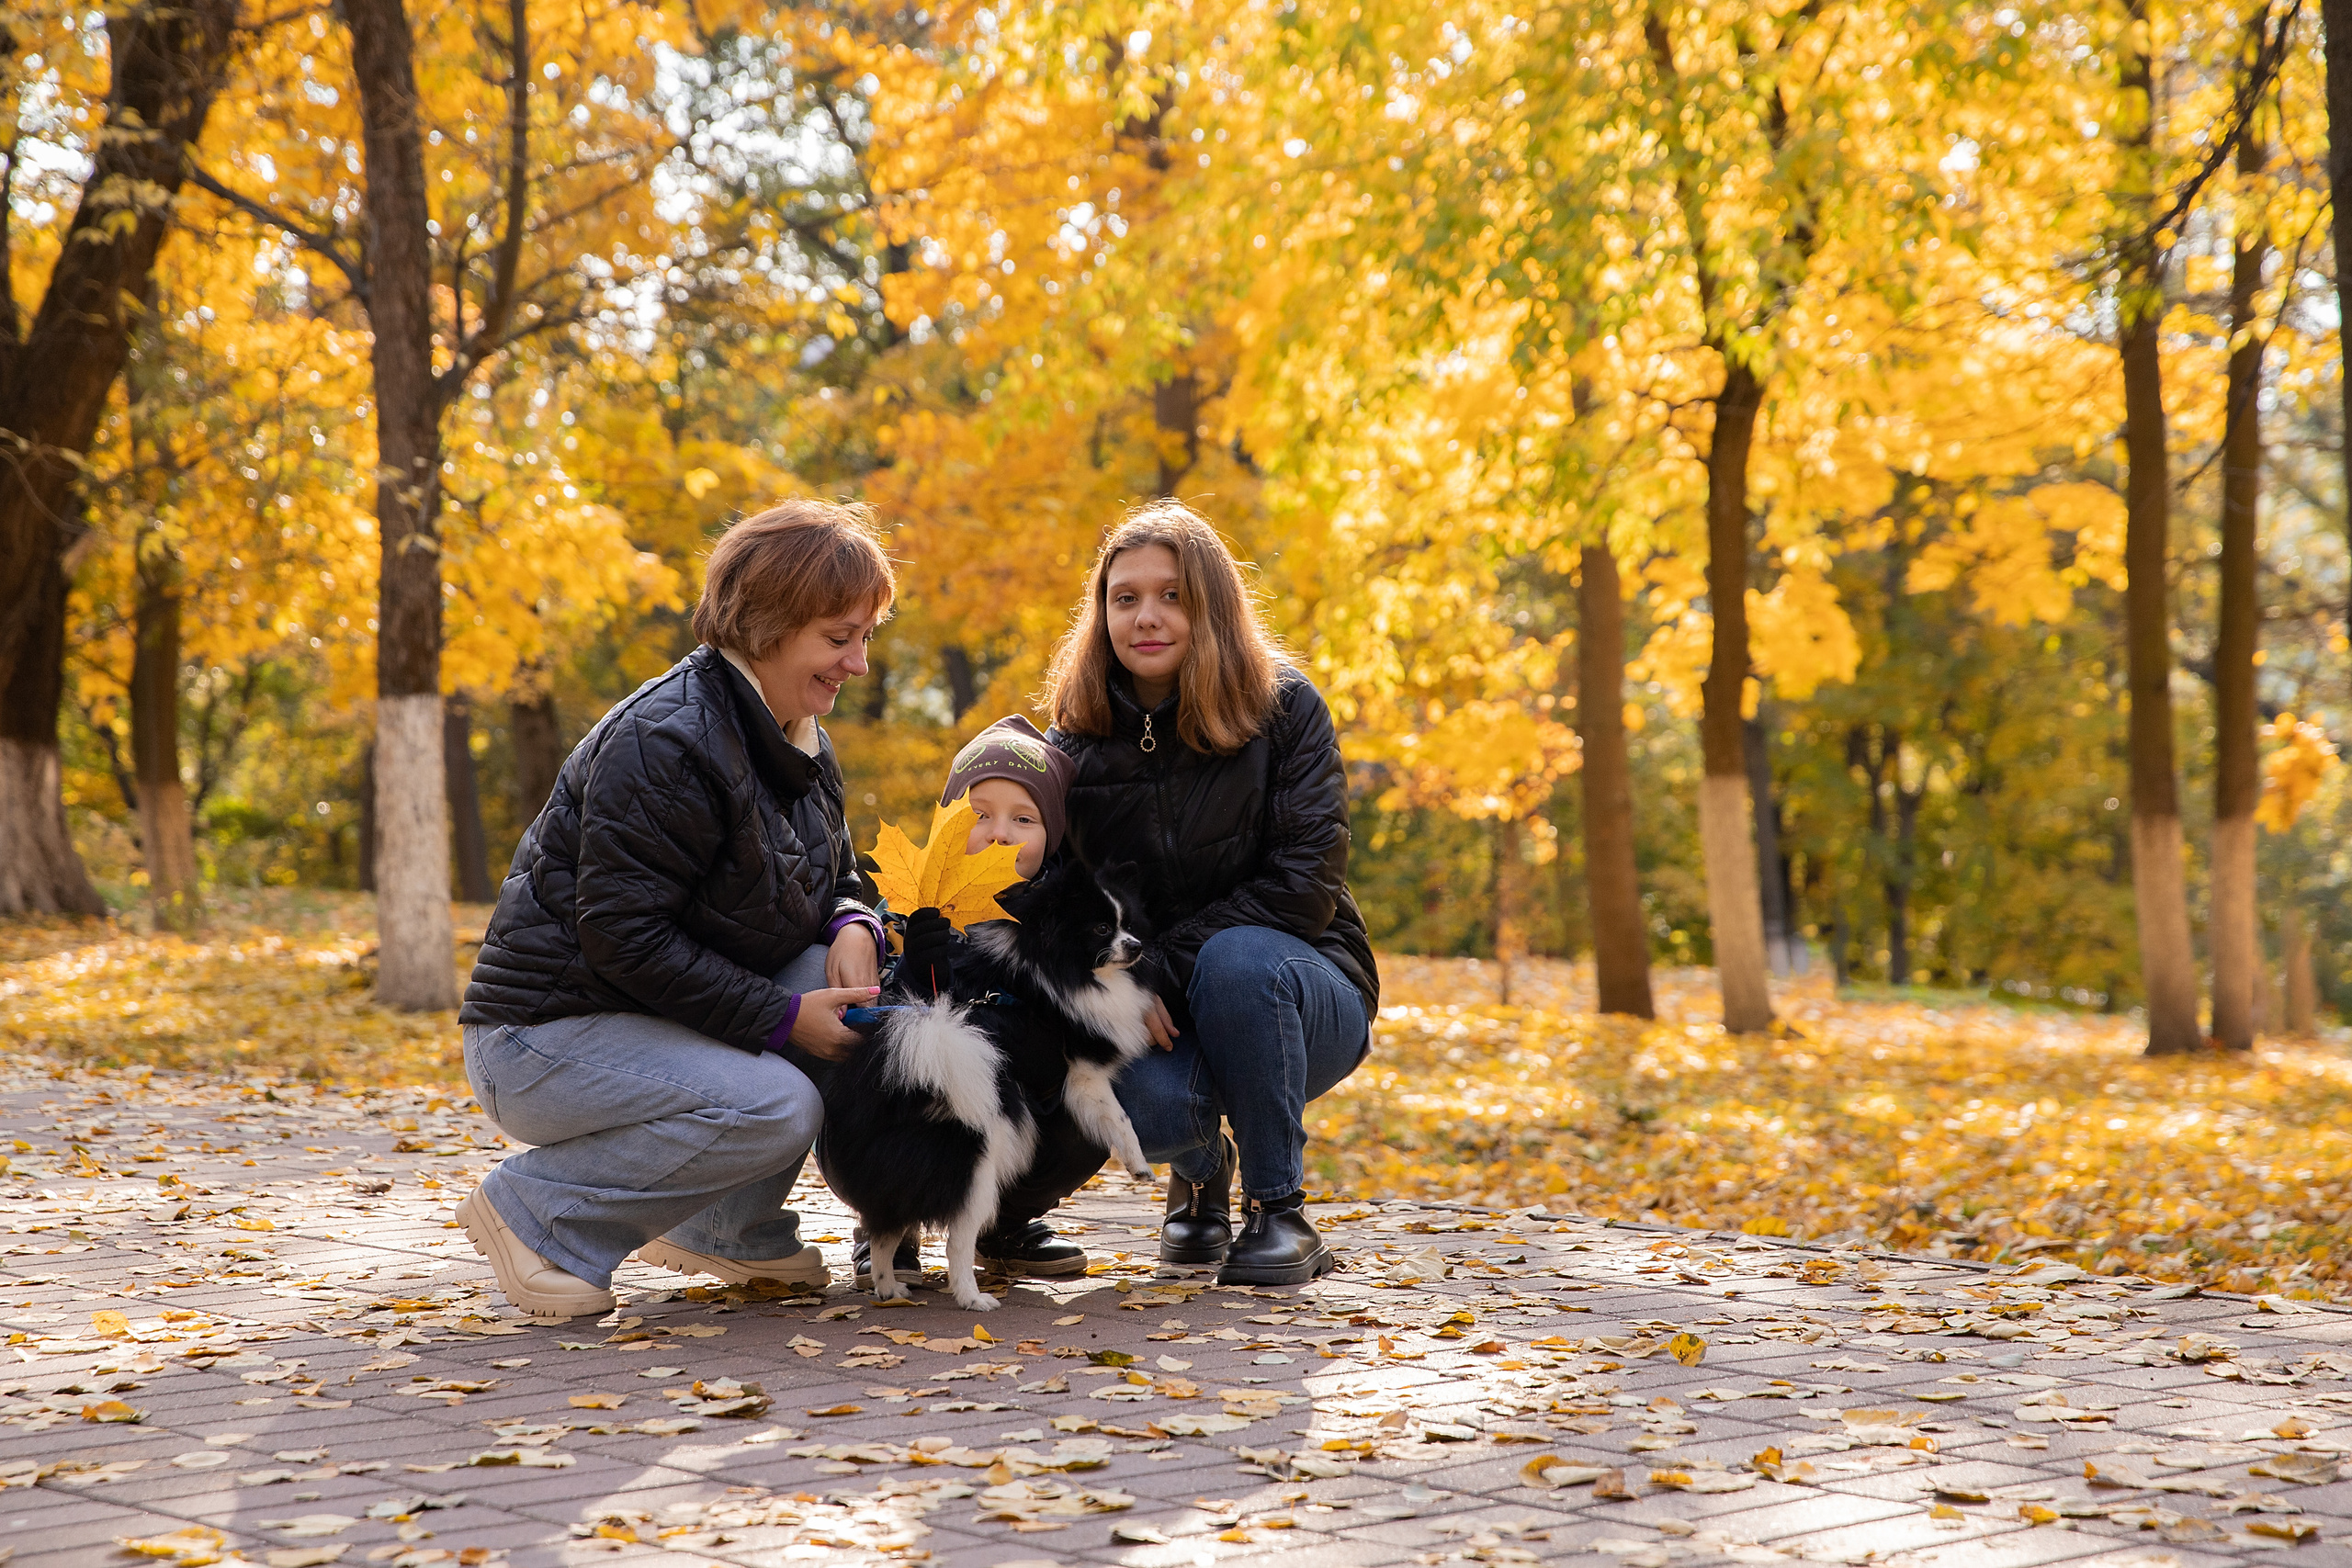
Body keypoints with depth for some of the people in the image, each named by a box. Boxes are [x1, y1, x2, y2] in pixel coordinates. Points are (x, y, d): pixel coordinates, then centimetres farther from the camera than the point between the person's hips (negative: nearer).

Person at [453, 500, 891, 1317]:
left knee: (846, 976, -11)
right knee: (774, 1108, -28)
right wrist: (780, 1020, -24)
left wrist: (852, 927, -10)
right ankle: (537, 1212, -10)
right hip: (546, 1036, -9)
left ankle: (728, 1226, 2)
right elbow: (622, 935, -26)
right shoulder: (664, 743, -23)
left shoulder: (800, 742, 8)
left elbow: (835, 877, 16)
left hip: (662, 1020, 9)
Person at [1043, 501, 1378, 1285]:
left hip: (1301, 998, -1)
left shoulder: (1283, 707, -9)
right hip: (1149, 1014, 2)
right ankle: (1202, 1169, 8)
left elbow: (1306, 886, -15)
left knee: (1236, 959, -36)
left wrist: (1162, 968, -22)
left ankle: (1281, 1208, -17)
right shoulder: (1076, 741, 0)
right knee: (1142, 1098, -33)